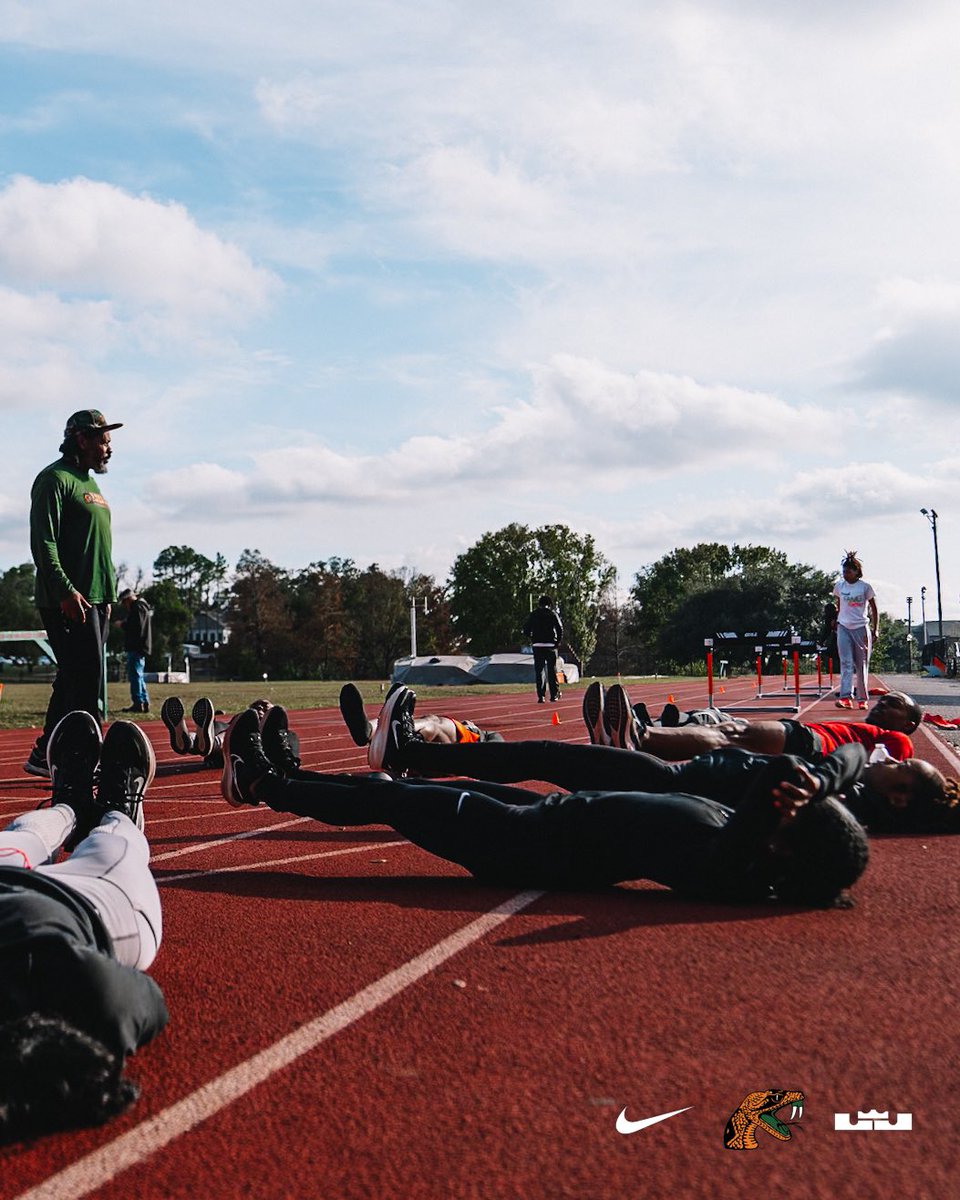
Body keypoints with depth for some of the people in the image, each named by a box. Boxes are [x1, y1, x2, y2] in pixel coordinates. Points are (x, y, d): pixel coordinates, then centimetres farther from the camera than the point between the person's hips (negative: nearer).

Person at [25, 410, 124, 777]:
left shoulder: (90, 485, 23)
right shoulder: (55, 479, -6)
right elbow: (44, 542, -16)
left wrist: (107, 595, 21)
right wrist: (66, 590, -23)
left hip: (94, 599, 9)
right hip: (68, 601, -9)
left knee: (74, 678, 10)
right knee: (87, 677, -11)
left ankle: (44, 756, 18)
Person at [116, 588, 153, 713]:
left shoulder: (138, 608, -10)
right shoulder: (142, 606, 22)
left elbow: (136, 627, -21)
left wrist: (122, 624, -8)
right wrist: (124, 622, 12)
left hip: (136, 648, -11)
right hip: (140, 647, 11)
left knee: (134, 675, -10)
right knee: (138, 676, 14)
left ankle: (138, 703, -13)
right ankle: (145, 703, 15)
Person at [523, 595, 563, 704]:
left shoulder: (533, 614, 7)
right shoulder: (553, 614, 2)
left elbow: (526, 630, 2)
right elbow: (560, 629, -7)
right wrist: (558, 641, 4)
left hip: (537, 646, 1)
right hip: (551, 646, -1)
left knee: (539, 671, 2)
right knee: (552, 670, 9)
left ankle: (541, 696, -5)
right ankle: (554, 694, 13)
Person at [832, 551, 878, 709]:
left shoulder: (865, 587, -4)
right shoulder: (839, 586, 3)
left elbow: (874, 609, 1)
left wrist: (874, 630, -2)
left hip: (861, 628, -2)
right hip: (844, 628, 2)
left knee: (862, 665, 4)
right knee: (846, 663, -8)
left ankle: (862, 699, 11)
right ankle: (846, 697, -15)